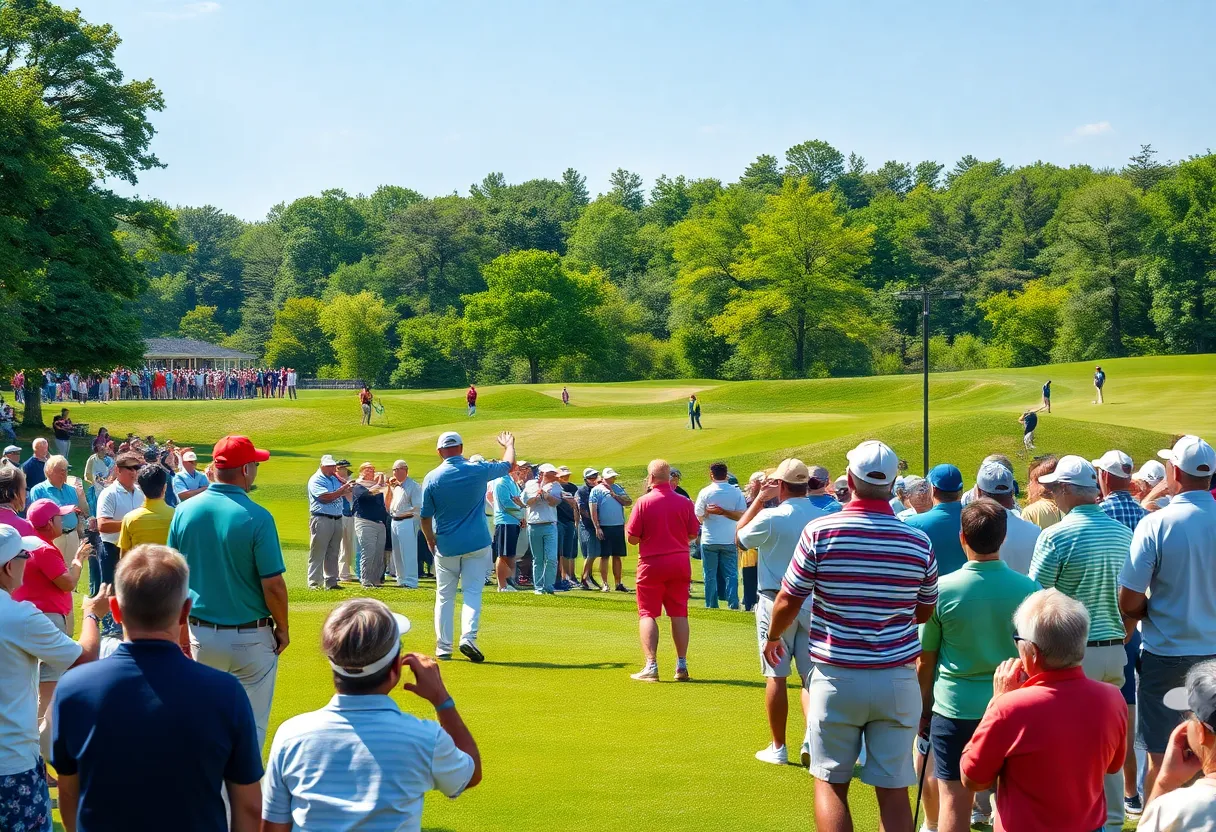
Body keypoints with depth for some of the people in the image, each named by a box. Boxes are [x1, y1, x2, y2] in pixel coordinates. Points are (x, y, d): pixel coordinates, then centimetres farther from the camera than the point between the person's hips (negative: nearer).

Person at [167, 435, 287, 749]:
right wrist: (283, 627, 1)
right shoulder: (256, 518, -17)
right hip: (250, 638, -4)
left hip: (201, 634, 4)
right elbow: (272, 585, -14)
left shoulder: (184, 511, -2)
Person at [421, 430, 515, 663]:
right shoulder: (478, 471, -6)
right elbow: (509, 464, 13)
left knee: (444, 596, 9)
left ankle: (443, 646, 9)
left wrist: (431, 541, 15)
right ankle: (468, 636, -19)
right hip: (476, 544, -1)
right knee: (473, 592, 0)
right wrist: (509, 445, 33)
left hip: (445, 547, 1)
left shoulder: (432, 478, -6)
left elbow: (425, 516, -1)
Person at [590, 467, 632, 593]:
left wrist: (614, 495, -7)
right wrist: (597, 527, -13)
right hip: (604, 527, -4)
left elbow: (629, 502, 2)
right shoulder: (596, 490, -1)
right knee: (605, 556, -2)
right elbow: (593, 510, -6)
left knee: (617, 556, 9)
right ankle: (605, 584, 3)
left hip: (619, 527, 4)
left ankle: (618, 583, 14)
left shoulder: (618, 489, 12)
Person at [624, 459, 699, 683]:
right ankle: (681, 665, 11)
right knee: (679, 613, 10)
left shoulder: (644, 502, -10)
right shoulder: (684, 502, -1)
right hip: (680, 562, 3)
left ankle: (651, 666, -5)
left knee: (647, 613, 3)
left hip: (651, 563, -3)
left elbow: (632, 537, -9)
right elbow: (693, 533, 6)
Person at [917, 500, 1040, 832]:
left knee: (954, 801, 5)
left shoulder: (943, 590, -11)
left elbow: (925, 661, -2)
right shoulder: (1028, 589, -8)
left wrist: (924, 708, 12)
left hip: (954, 708, -1)